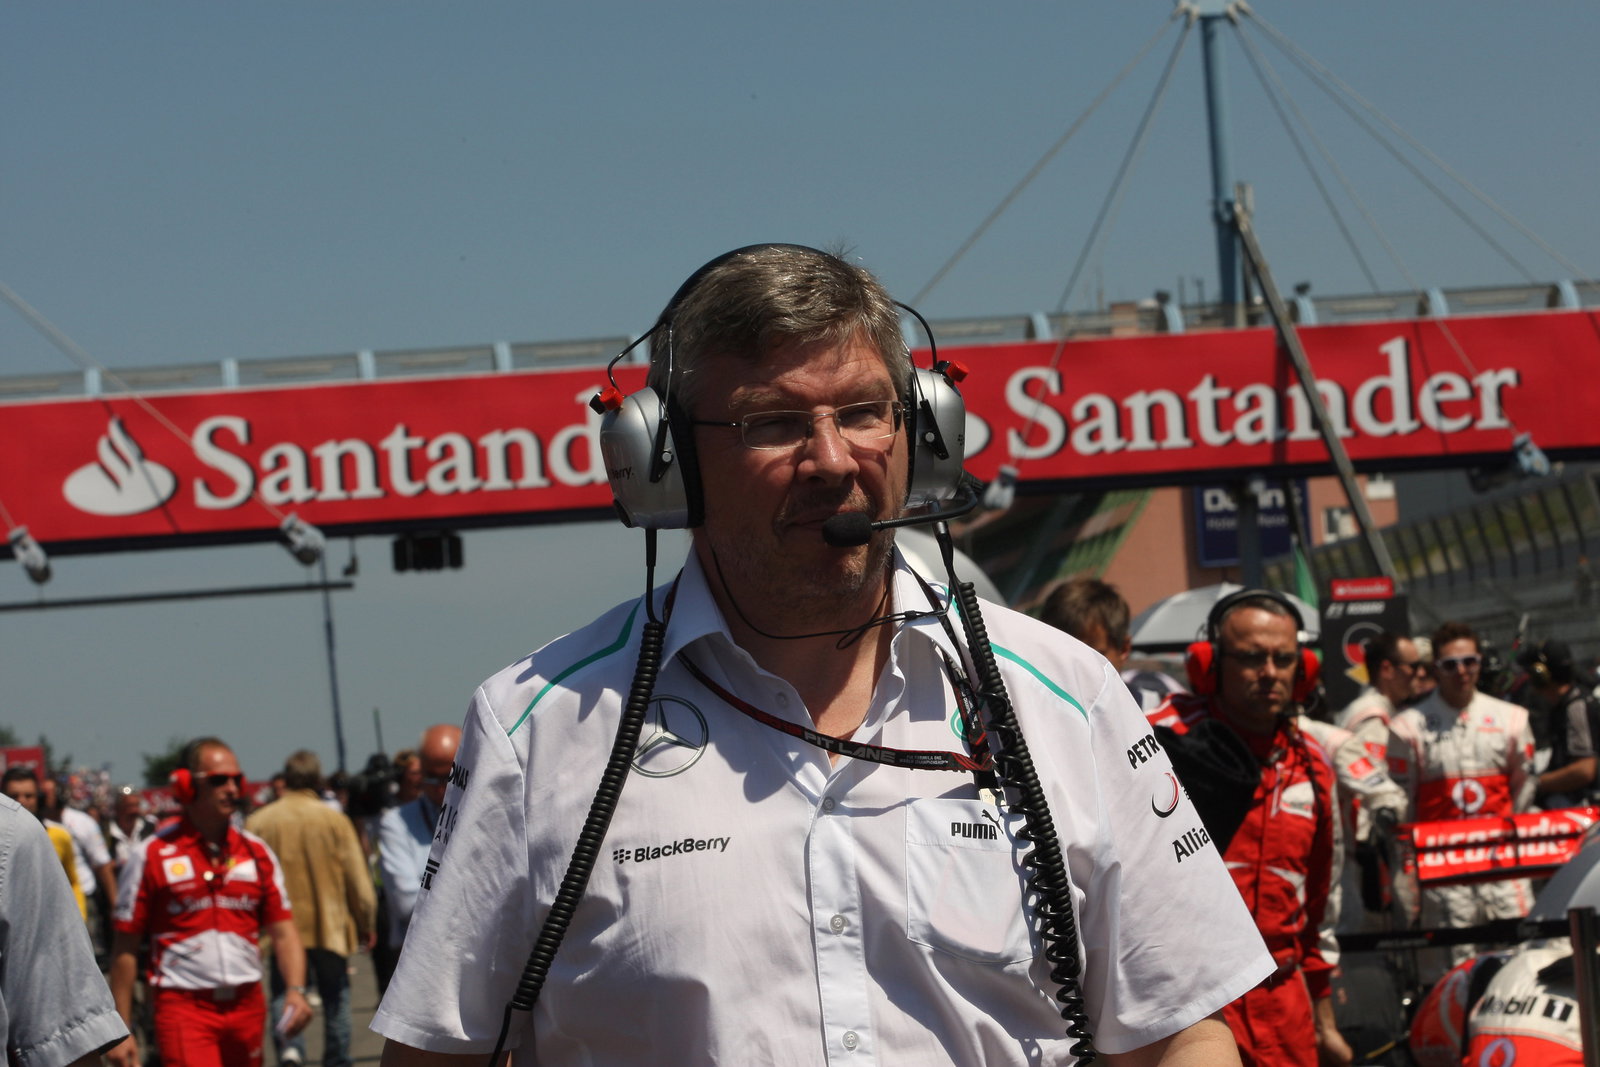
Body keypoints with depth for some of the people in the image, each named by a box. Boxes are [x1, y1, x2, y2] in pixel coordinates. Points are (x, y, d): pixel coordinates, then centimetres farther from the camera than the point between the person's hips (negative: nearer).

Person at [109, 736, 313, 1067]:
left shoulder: (256, 852, 10)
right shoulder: (153, 855, -2)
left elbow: (283, 931, 9)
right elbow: (125, 948, 0)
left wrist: (296, 990, -10)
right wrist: (123, 1030, -3)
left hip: (247, 1005, 5)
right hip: (184, 1008, -5)